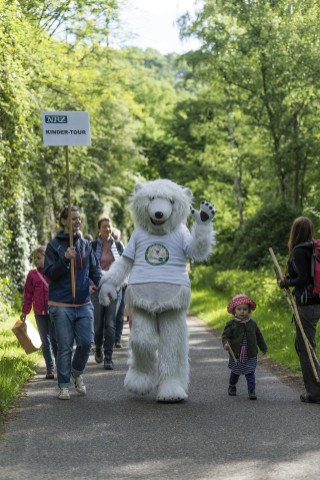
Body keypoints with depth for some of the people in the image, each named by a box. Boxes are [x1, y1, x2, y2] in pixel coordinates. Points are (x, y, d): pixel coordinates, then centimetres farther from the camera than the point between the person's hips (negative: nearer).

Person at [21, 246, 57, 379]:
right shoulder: (32, 274, 5)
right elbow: (28, 294, 10)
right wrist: (25, 311, 8)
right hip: (39, 313, 3)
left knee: (55, 339, -7)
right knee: (45, 341, 7)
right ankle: (50, 368, 14)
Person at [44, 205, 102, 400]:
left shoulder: (86, 245, 10)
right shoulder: (54, 245, -1)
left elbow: (95, 269, 10)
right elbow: (49, 273, -7)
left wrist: (100, 283, -7)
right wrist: (65, 259, -20)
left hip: (84, 304, 3)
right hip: (62, 305, -3)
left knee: (86, 342, -3)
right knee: (65, 347, 0)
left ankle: (77, 373, 24)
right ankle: (64, 386, 11)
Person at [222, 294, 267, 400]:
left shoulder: (252, 323, 2)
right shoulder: (231, 324, -7)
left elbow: (258, 336, 13)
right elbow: (225, 335, -10)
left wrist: (263, 348, 21)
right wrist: (225, 343, -31)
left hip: (250, 355, 1)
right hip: (236, 354, -1)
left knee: (250, 373, -5)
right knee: (235, 372, 17)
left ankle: (251, 391, -1)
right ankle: (232, 387, 40)